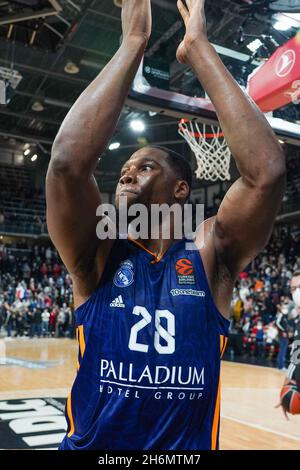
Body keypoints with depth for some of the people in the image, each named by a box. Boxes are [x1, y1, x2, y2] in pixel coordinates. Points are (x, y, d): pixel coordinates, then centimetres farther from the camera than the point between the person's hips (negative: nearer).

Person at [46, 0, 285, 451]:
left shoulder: (211, 256, -5)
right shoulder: (98, 257, -5)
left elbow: (267, 170, -21)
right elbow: (67, 160, -21)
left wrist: (199, 49, -16)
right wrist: (133, 43, -16)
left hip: (190, 447, -1)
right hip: (91, 443, 1)